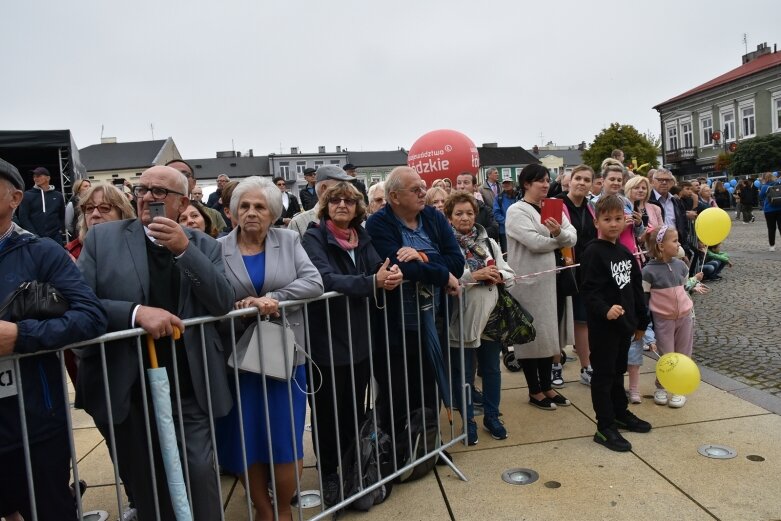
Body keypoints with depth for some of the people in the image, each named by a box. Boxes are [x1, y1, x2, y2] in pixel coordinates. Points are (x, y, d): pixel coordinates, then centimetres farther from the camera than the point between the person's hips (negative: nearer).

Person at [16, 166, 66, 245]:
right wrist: (33, 235, -9)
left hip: (55, 237, 2)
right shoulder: (27, 195, 7)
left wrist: (61, 230, 3)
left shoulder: (58, 196, 13)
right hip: (35, 238, -2)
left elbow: (63, 216, 17)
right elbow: (23, 217, 1)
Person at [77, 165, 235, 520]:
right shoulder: (102, 238, 0)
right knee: (144, 484, 16)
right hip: (126, 388, 1)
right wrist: (136, 312, -24)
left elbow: (224, 304, -9)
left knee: (200, 472, -3)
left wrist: (184, 249, -19)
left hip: (188, 386, 0)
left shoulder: (203, 246, 3)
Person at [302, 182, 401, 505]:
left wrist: (390, 274, -23)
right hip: (327, 338, -5)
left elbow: (378, 271, 0)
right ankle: (328, 474, 29)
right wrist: (374, 282, -34)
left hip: (360, 336, 6)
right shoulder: (313, 238, -11)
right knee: (328, 411, 9)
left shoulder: (362, 238, 7)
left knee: (355, 409, 18)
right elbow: (325, 279, -26)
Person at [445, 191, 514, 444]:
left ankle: (492, 417, 34)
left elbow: (509, 273, 9)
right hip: (462, 318, -4)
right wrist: (473, 276, -23)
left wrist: (497, 276, -12)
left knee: (492, 369, 16)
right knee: (464, 373, 9)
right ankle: (468, 421, 26)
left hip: (490, 314, 5)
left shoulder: (488, 242, 8)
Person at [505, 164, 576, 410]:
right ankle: (534, 391, 19)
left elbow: (573, 238, 0)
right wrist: (559, 239, -4)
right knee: (531, 334, 4)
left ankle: (546, 386, 29)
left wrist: (559, 232, -21)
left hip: (551, 279, 7)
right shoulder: (516, 211, -10)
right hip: (528, 282, -7)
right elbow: (535, 242, -22)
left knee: (548, 333, 14)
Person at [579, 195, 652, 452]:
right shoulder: (593, 253, -15)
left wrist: (641, 320, 18)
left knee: (618, 371, 22)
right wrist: (605, 310, -38)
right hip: (603, 325, -8)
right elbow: (589, 291, -22)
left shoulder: (625, 252, 10)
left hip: (624, 323, 8)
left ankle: (621, 413, 38)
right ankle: (605, 428, 10)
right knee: (603, 374, 1)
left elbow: (636, 288, 16)